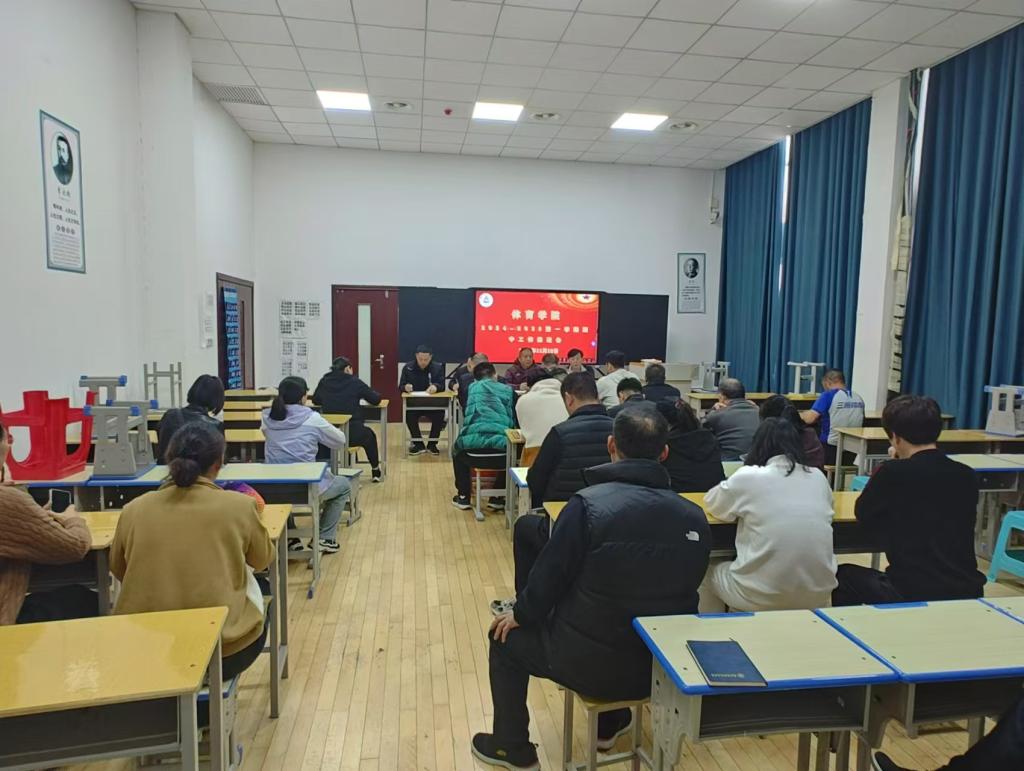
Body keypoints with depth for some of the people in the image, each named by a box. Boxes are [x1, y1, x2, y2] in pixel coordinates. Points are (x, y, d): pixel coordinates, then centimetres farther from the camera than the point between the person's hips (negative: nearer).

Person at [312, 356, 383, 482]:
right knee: (370, 436, 31)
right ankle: (375, 471, 44)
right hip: (353, 433, -3)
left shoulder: (324, 381, 5)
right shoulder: (355, 382, -3)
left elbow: (316, 400, 20)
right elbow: (376, 399, 4)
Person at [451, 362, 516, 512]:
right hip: (502, 451, 0)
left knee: (458, 450, 38)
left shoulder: (471, 388, 18)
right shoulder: (508, 391, 17)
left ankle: (463, 497, 37)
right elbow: (515, 421, 19)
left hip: (473, 448, 1)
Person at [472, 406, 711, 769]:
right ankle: (609, 724, 49)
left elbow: (550, 575, -15)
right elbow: (683, 592, 7)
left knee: (506, 638, 21)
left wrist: (519, 614, 7)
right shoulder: (694, 517, -8)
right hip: (664, 664, 5)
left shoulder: (588, 503, -23)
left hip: (592, 663, -5)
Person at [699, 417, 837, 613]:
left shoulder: (748, 477, -9)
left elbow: (711, 503, 8)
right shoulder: (819, 478, 3)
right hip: (818, 595, 5)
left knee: (709, 574, 25)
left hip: (761, 597, -5)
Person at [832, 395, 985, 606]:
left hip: (912, 595, -5)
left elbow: (862, 512, 3)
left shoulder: (892, 473, -14)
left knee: (843, 576, 20)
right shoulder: (967, 476, 1)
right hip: (968, 592, 6)